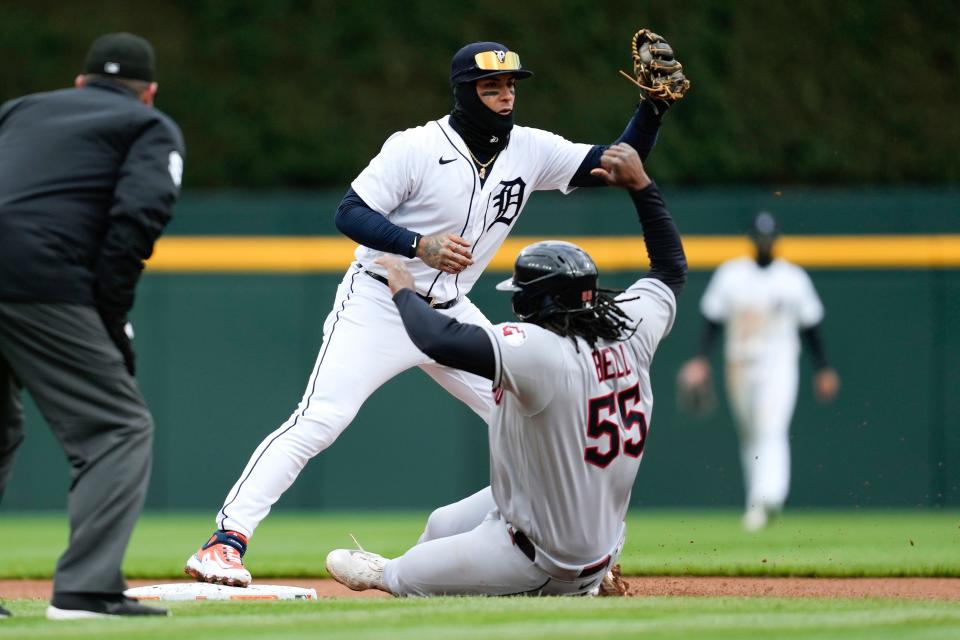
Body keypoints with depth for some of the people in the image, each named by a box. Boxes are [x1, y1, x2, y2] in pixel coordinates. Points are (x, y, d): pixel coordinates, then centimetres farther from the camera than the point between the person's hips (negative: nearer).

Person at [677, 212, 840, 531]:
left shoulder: (794, 278, 4)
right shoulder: (730, 274, 5)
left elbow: (811, 327, 9)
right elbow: (712, 320, 4)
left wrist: (823, 369, 7)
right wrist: (702, 359, -7)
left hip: (780, 364, -3)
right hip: (739, 366, 3)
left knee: (772, 431, -20)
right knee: (748, 436, 9)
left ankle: (766, 499, -34)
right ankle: (757, 501, 20)